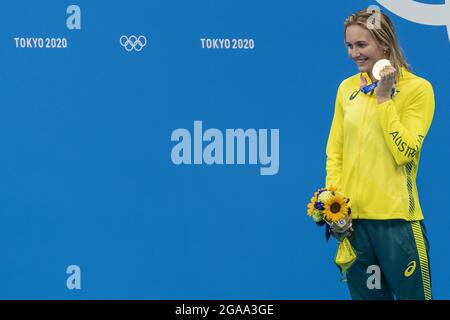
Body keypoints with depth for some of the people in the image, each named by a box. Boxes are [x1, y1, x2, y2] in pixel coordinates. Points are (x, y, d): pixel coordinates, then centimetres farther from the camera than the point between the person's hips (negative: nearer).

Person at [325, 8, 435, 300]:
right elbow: (335, 149, 12)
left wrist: (383, 98, -13)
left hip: (397, 218, -4)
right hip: (352, 217, 5)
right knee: (365, 295, 10)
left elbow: (405, 152, -14)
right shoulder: (347, 88, 10)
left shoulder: (418, 89, -5)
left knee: (413, 294, -1)